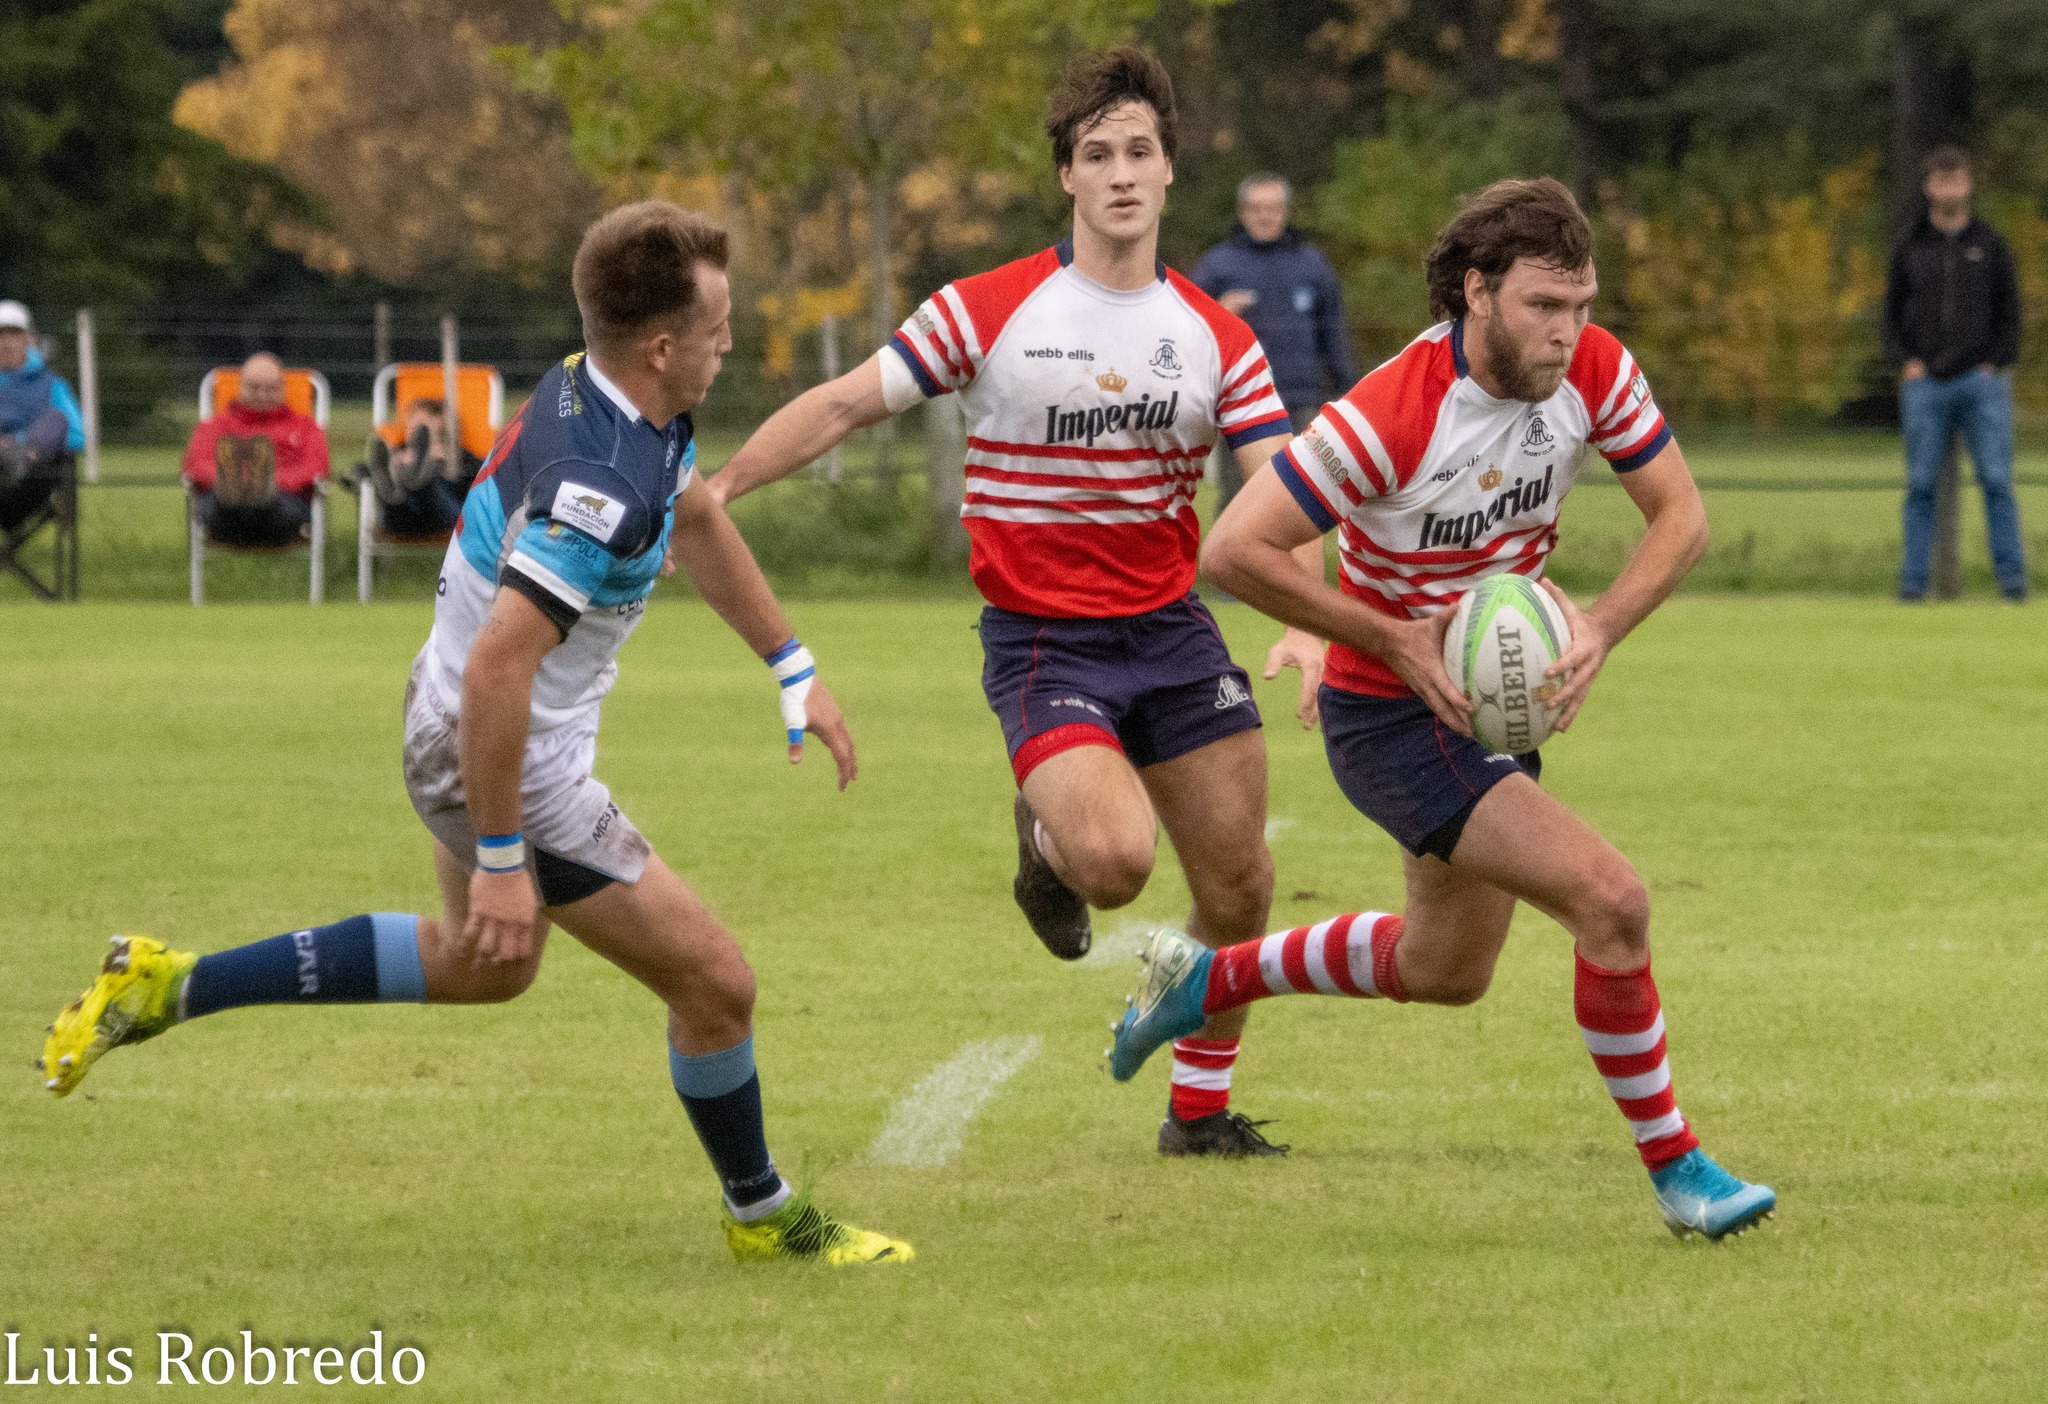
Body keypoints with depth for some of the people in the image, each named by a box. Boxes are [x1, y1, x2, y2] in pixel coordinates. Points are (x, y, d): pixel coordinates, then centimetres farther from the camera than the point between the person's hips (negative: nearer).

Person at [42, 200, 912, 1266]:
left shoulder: (604, 390, -4)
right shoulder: (601, 488, -34)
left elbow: (699, 520, 17)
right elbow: (495, 670, -34)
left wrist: (794, 671, 20)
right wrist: (501, 860, -28)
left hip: (461, 728, 10)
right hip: (509, 769, -10)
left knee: (481, 966, 33)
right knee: (714, 985, 1)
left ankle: (168, 985, 31)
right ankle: (762, 1217, 25)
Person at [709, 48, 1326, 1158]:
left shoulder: (1216, 339, 2)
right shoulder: (986, 314, -6)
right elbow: (844, 405, -1)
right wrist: (716, 487, -10)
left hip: (1171, 630, 4)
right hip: (1041, 640, -4)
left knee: (1240, 885, 4)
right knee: (1115, 859, -27)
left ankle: (1200, 1112, 25)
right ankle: (1047, 845, 11)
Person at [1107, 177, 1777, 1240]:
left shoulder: (1594, 372, -13)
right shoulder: (1389, 418, -30)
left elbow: (1679, 516, -3)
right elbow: (1234, 551, -26)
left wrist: (1602, 626, -20)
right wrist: (1397, 641, -25)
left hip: (1495, 701, 8)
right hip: (1394, 717, -8)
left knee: (1445, 972, 24)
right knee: (1610, 900, -21)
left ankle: (1209, 977, 44)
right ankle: (1674, 1169, -7)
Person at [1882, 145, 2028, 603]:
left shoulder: (1990, 244, 9)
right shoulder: (1909, 247, 11)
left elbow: (2010, 312, 11)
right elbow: (1892, 312, 13)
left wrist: (1996, 363, -2)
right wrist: (1905, 362, -1)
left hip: (1981, 380, -1)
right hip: (1924, 383, 1)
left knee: (1996, 480, -8)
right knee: (1921, 485, 0)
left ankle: (2011, 576, -5)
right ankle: (1914, 578, 3)